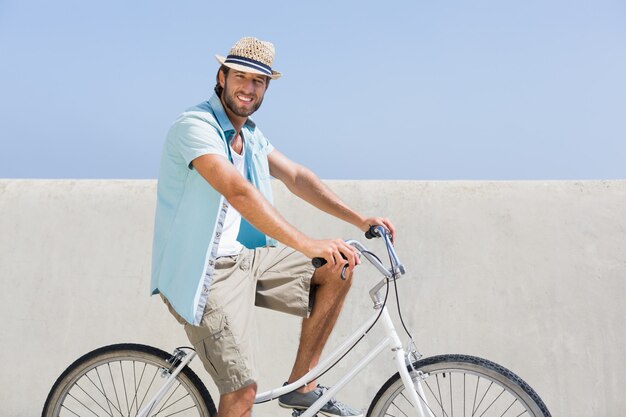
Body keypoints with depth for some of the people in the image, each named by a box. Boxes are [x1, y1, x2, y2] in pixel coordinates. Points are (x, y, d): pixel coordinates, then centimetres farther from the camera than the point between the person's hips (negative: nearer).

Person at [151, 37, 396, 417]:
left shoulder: (250, 135, 12)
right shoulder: (196, 126, -18)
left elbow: (295, 176, 12)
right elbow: (239, 192, -32)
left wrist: (359, 219, 1)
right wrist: (307, 245, -41)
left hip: (246, 257, 8)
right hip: (206, 272, -8)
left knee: (339, 267, -1)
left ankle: (301, 385, 7)